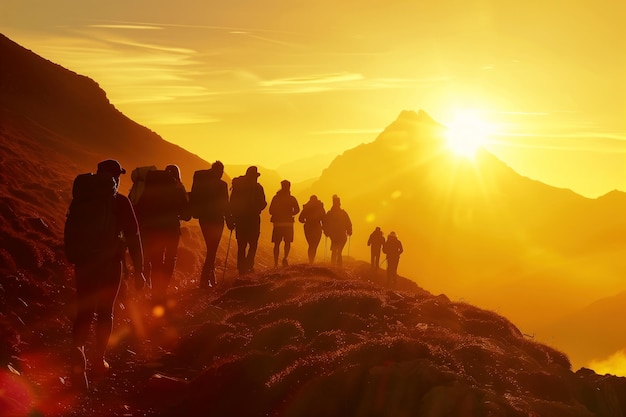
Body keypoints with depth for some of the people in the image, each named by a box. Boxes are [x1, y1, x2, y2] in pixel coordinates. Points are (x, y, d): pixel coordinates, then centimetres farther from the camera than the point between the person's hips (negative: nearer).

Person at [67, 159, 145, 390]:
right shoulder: (121, 202, -8)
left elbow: (70, 230, 12)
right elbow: (133, 236, -10)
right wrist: (138, 269, -6)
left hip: (85, 261, 2)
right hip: (110, 262, -2)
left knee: (84, 311, 4)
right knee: (105, 311, 14)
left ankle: (78, 350, -23)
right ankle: (99, 359, 21)